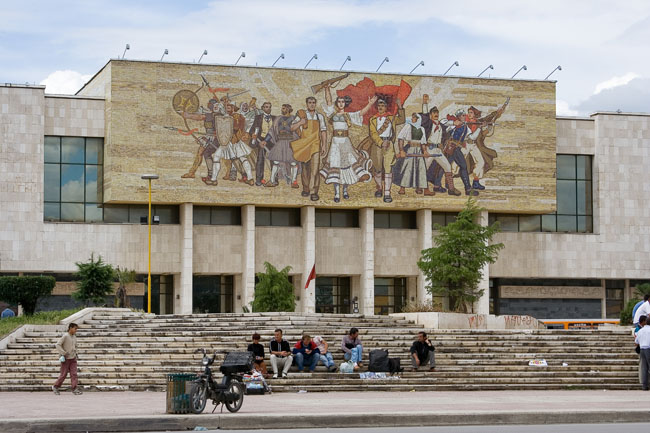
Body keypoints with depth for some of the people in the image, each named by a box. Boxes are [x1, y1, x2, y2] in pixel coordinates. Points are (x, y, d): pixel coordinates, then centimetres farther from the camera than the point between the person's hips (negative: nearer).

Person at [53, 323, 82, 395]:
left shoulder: (74, 336, 9)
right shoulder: (65, 336, -13)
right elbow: (58, 345, -18)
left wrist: (75, 353, 11)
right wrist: (63, 353, -21)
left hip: (73, 358, 6)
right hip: (66, 359, -6)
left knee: (74, 374, -4)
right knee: (63, 374, 1)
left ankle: (75, 389, -8)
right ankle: (55, 387, 19)